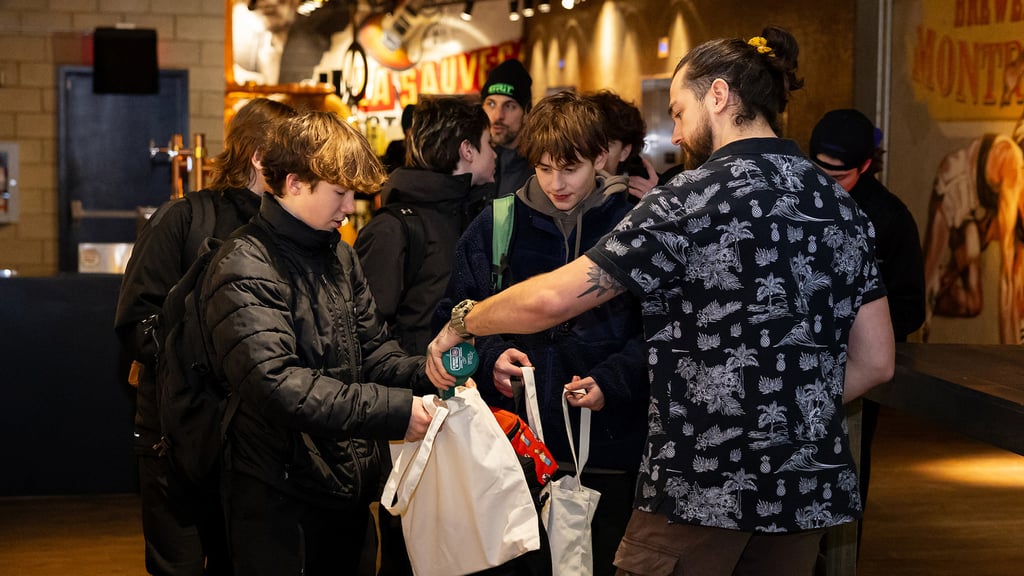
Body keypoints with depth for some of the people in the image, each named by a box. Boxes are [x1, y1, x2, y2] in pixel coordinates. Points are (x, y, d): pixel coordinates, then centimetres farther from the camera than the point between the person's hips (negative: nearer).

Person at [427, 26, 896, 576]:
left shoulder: (694, 198, -12)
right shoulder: (841, 204, 7)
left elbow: (552, 299, -13)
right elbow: (876, 361, 9)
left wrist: (461, 323, 3)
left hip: (702, 488, -6)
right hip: (810, 485, 7)